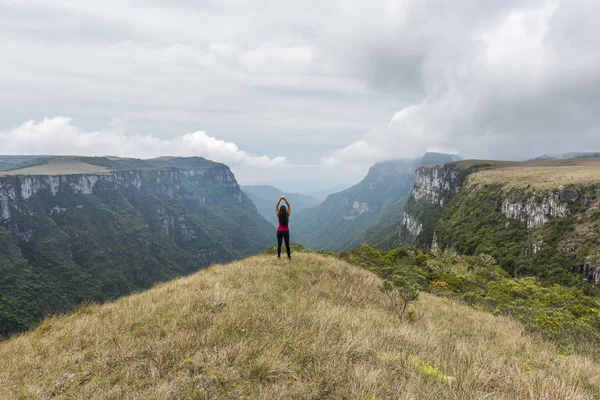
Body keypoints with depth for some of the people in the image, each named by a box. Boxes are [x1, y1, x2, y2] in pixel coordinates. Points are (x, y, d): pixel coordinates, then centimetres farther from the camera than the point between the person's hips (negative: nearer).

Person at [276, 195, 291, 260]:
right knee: (287, 244, 4)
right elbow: (289, 206, -3)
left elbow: (276, 206, -3)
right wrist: (285, 199, -10)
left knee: (279, 244, 8)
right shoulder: (287, 215, -9)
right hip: (286, 231, 0)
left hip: (279, 231, 0)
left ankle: (278, 256, 14)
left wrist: (280, 199, -9)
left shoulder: (278, 215, -8)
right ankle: (289, 256, 8)